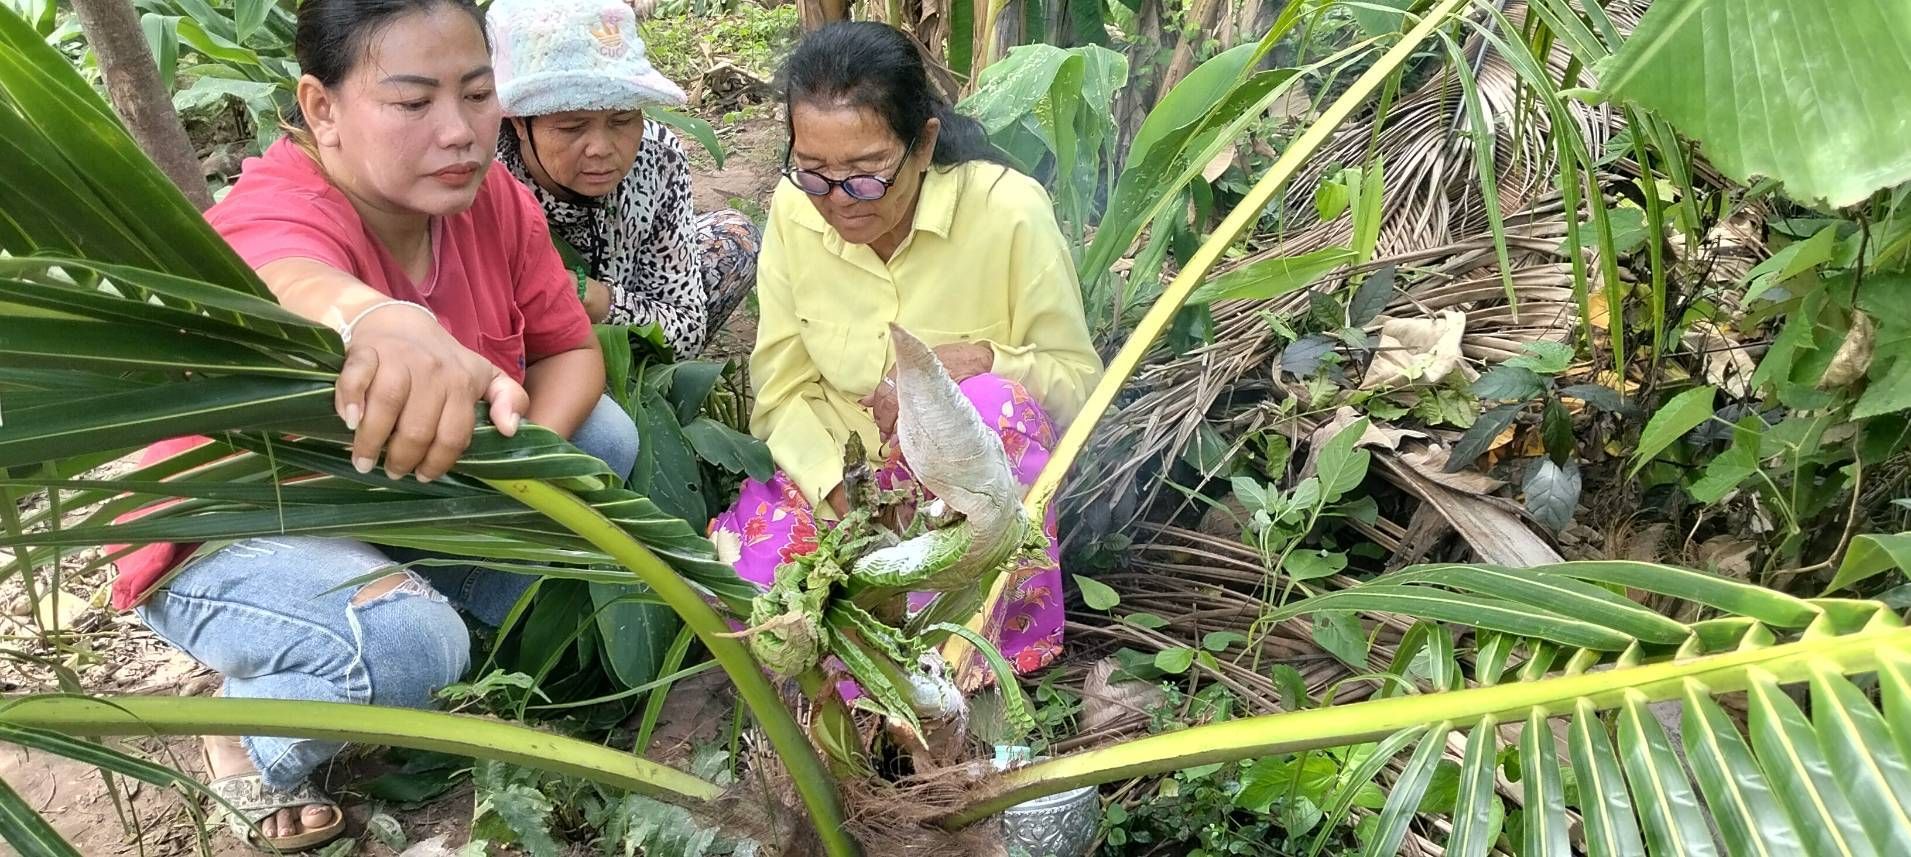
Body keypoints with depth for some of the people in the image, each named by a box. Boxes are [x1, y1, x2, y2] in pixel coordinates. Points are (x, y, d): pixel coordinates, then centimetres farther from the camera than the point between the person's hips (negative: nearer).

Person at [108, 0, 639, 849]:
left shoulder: (495, 202, -12)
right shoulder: (274, 209, -31)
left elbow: (571, 349, -5)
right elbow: (297, 289, -55)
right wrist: (385, 324, -80)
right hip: (235, 534, -6)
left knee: (604, 434, -9)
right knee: (407, 644, -34)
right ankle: (249, 741, 0)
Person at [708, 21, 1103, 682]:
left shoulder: (1009, 211, -20)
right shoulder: (795, 210, -10)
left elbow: (1078, 379, -11)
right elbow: (783, 388, -6)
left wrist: (975, 360, -31)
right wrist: (838, 489, -25)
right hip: (840, 469, 2)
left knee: (995, 403, -36)